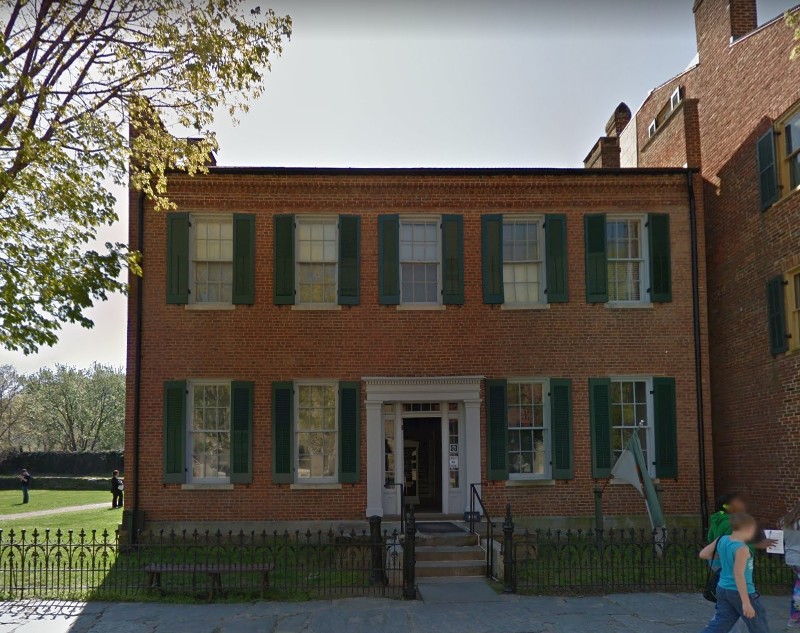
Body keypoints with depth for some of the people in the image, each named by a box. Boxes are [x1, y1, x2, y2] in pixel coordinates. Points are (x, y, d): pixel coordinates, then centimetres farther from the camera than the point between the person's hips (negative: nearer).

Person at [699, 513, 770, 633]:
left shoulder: (722, 540, 1)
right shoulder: (742, 548, -21)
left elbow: (703, 554, 10)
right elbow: (739, 575, -26)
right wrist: (746, 602, -27)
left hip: (723, 589, 7)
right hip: (740, 592, -7)